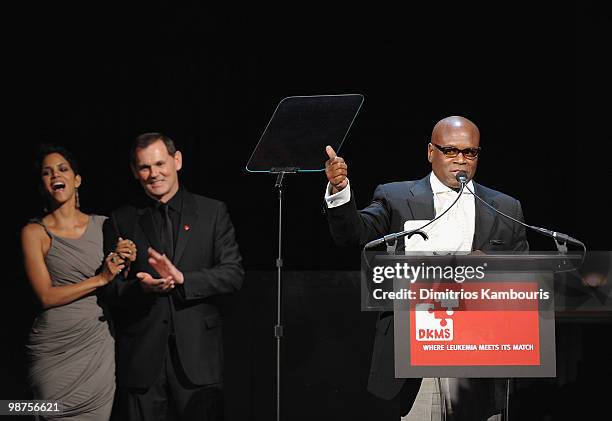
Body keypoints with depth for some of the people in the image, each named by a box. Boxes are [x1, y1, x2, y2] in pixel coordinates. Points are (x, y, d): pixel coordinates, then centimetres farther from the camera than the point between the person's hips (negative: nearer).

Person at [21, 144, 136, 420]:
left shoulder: (103, 225, 7)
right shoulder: (34, 233, -2)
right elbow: (47, 296, -9)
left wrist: (125, 262, -7)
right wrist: (101, 279, -12)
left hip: (98, 347, 3)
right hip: (55, 352, -3)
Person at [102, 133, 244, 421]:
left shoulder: (213, 213, 8)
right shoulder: (120, 221, 9)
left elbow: (233, 274, 0)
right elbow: (110, 290, 6)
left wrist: (182, 279, -15)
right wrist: (141, 287, -16)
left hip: (197, 352, -1)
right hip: (141, 356, 1)